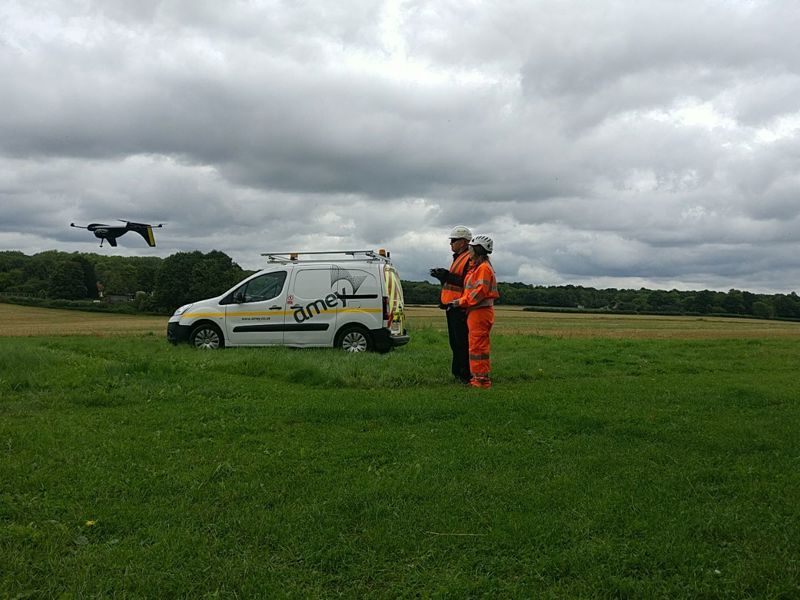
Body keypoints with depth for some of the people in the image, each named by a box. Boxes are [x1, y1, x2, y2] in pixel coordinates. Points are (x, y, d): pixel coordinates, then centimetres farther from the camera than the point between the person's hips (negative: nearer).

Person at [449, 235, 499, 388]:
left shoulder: (484, 268, -12)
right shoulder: (476, 267, 20)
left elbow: (480, 291, -22)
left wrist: (461, 302, -17)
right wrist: (461, 302, 11)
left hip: (480, 312, -11)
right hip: (475, 312, 11)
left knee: (477, 346, -8)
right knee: (479, 346, 14)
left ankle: (482, 379, -5)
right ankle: (483, 377, 21)